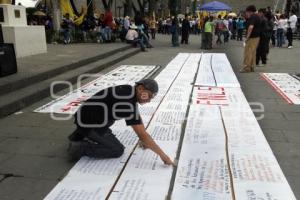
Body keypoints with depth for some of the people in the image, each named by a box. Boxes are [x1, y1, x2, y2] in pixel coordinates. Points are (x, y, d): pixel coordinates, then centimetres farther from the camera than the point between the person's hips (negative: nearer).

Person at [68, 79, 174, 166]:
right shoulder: (129, 104, -26)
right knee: (118, 150, -1)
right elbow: (142, 135, -25)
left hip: (85, 117, 9)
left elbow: (137, 118, 15)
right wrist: (162, 154, -17)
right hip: (89, 125, -9)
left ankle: (80, 136, 20)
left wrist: (144, 140, 19)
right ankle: (81, 147, -7)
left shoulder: (128, 90, 2)